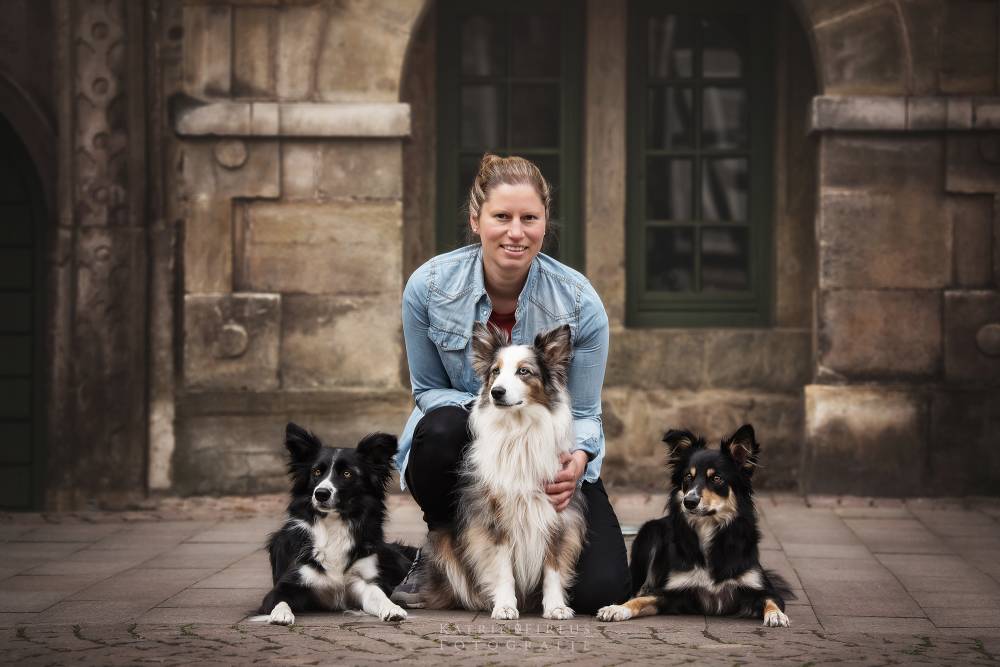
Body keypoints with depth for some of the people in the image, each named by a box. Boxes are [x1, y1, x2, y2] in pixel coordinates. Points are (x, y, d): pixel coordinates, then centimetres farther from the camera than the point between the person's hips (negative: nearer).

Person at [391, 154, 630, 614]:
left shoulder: (579, 303, -16)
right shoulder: (428, 286, -15)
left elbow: (584, 412, -9)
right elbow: (427, 390, -4)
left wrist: (578, 456, -33)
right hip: (462, 452, 0)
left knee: (601, 590, -20)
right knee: (442, 426, -38)